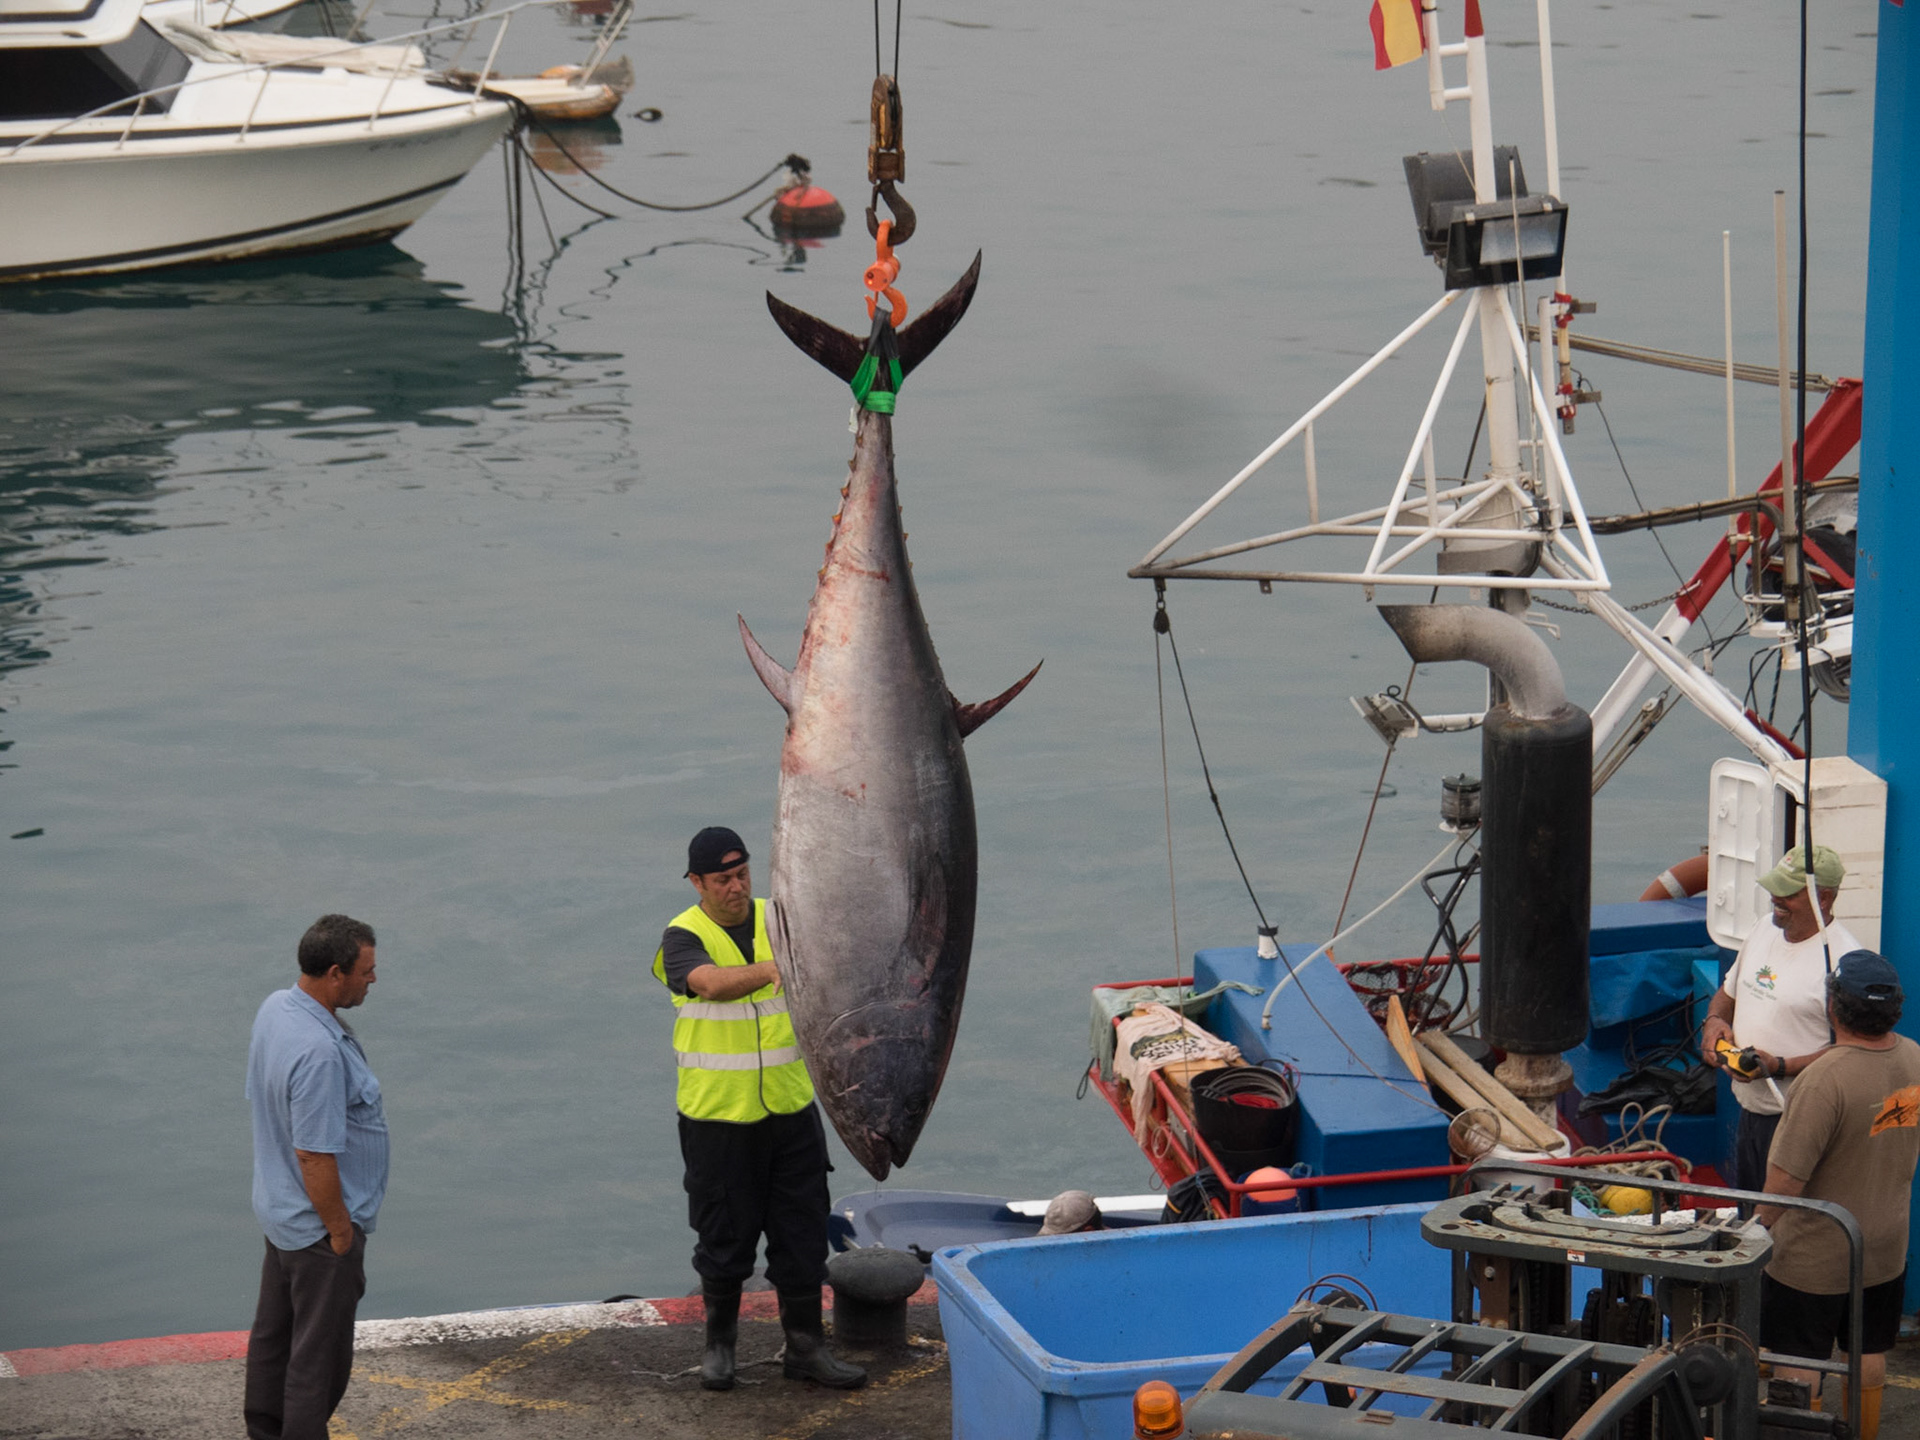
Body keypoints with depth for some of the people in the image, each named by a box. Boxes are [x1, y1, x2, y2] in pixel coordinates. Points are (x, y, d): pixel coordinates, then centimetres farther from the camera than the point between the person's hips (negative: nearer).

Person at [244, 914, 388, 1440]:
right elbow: (314, 1156, -29)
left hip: (279, 1209, 10)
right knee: (320, 1353, 2)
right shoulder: (319, 1052, -33)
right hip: (320, 1223, -10)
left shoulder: (275, 1007, -2)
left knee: (274, 1331, 20)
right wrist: (341, 1233, -16)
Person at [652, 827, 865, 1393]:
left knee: (802, 1230, 5)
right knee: (725, 1233, 6)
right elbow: (711, 982, -29)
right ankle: (720, 1342, 24)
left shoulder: (779, 920, 6)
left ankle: (805, 1346, 15)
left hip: (790, 1109, 3)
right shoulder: (684, 936, -9)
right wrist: (769, 970, -46)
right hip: (717, 1114, -3)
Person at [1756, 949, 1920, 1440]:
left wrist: (1759, 1229, -9)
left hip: (1815, 1257, -7)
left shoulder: (1826, 1078, -30)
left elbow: (1787, 1177, -24)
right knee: (1869, 1356, 20)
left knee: (1798, 1364, 8)